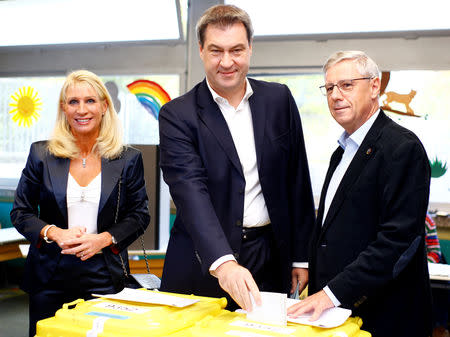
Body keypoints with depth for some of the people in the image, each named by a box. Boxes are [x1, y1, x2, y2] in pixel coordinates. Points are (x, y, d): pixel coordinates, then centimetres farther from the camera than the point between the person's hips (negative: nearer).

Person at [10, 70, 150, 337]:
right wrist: (54, 233, -12)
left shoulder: (128, 159, 2)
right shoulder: (41, 155, 3)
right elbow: (21, 212, 7)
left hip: (104, 280, 0)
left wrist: (103, 239, -11)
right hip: (50, 279, 1)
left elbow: (140, 215, 5)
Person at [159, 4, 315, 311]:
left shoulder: (279, 99, 4)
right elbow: (190, 190, -20)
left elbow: (297, 181, 8)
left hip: (271, 260, 3)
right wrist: (223, 262, -34)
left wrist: (301, 257, 6)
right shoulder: (178, 115, -6)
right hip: (203, 266, -2)